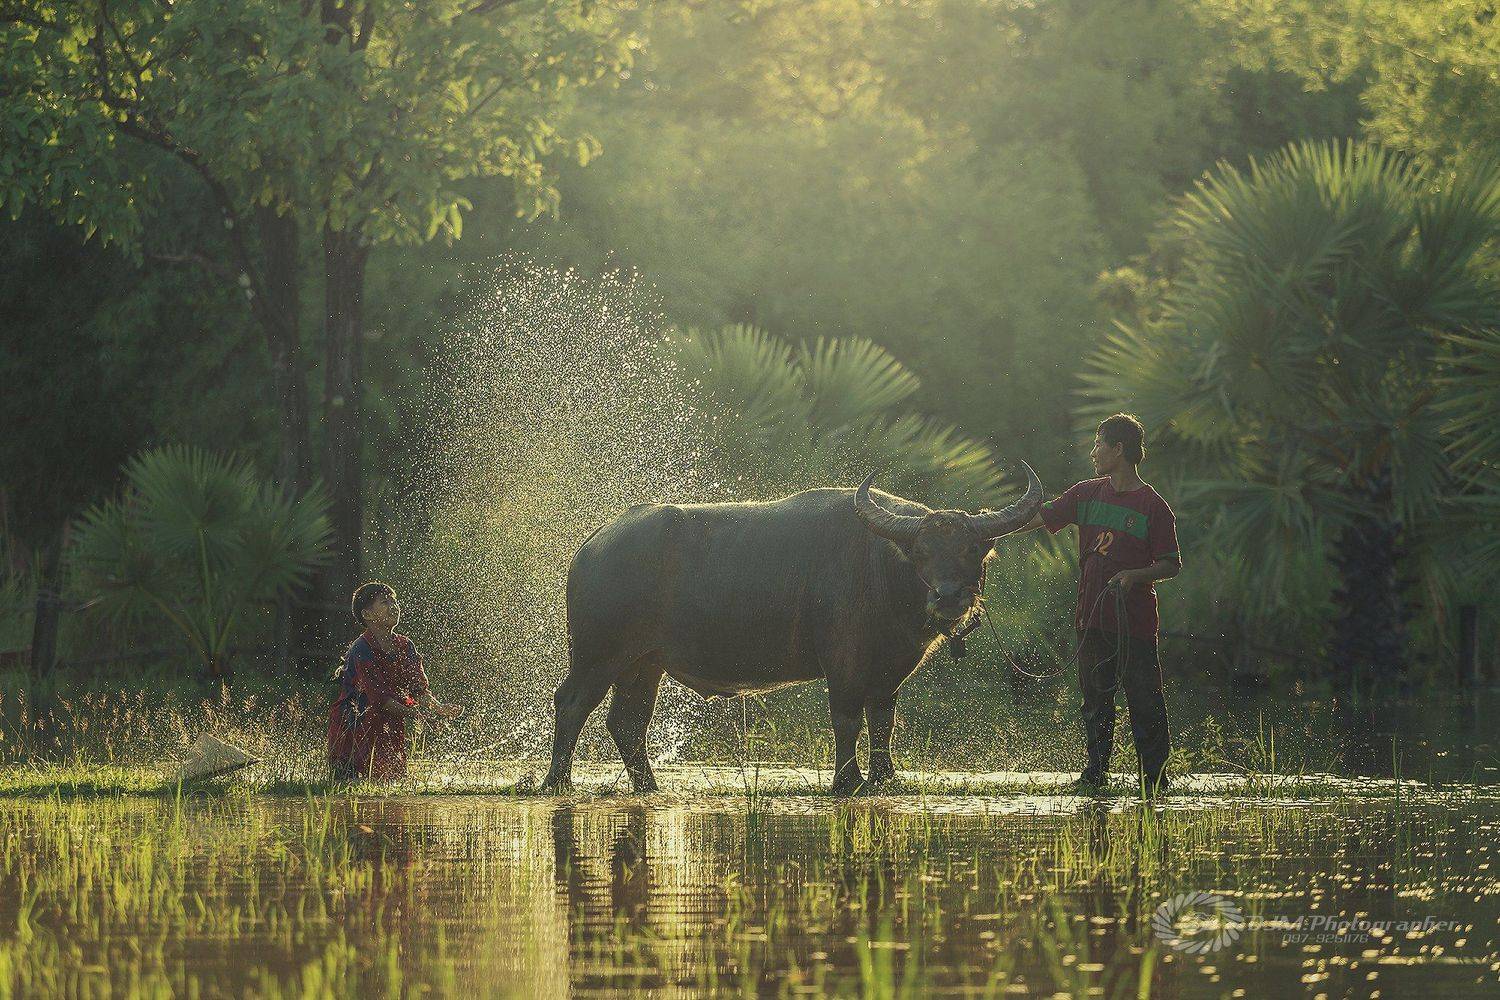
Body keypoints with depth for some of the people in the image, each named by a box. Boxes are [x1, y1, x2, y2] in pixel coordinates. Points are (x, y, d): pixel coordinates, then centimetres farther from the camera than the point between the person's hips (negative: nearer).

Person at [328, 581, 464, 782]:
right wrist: (410, 712, -39)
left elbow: (419, 687, -2)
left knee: (394, 780, 4)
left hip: (388, 727, 6)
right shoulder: (361, 651, -19)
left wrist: (438, 708, -23)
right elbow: (379, 696, -26)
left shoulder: (405, 647, 4)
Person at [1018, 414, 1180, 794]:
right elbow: (1039, 517, 13)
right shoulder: (1087, 494, 9)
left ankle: (1155, 775, 2)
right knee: (1096, 697, 11)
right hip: (1092, 619, 5)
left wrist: (1135, 576, -20)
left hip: (1135, 623, -5)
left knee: (1144, 700, -4)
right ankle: (1096, 771, 20)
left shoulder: (1154, 507, -6)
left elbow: (1172, 564, -3)